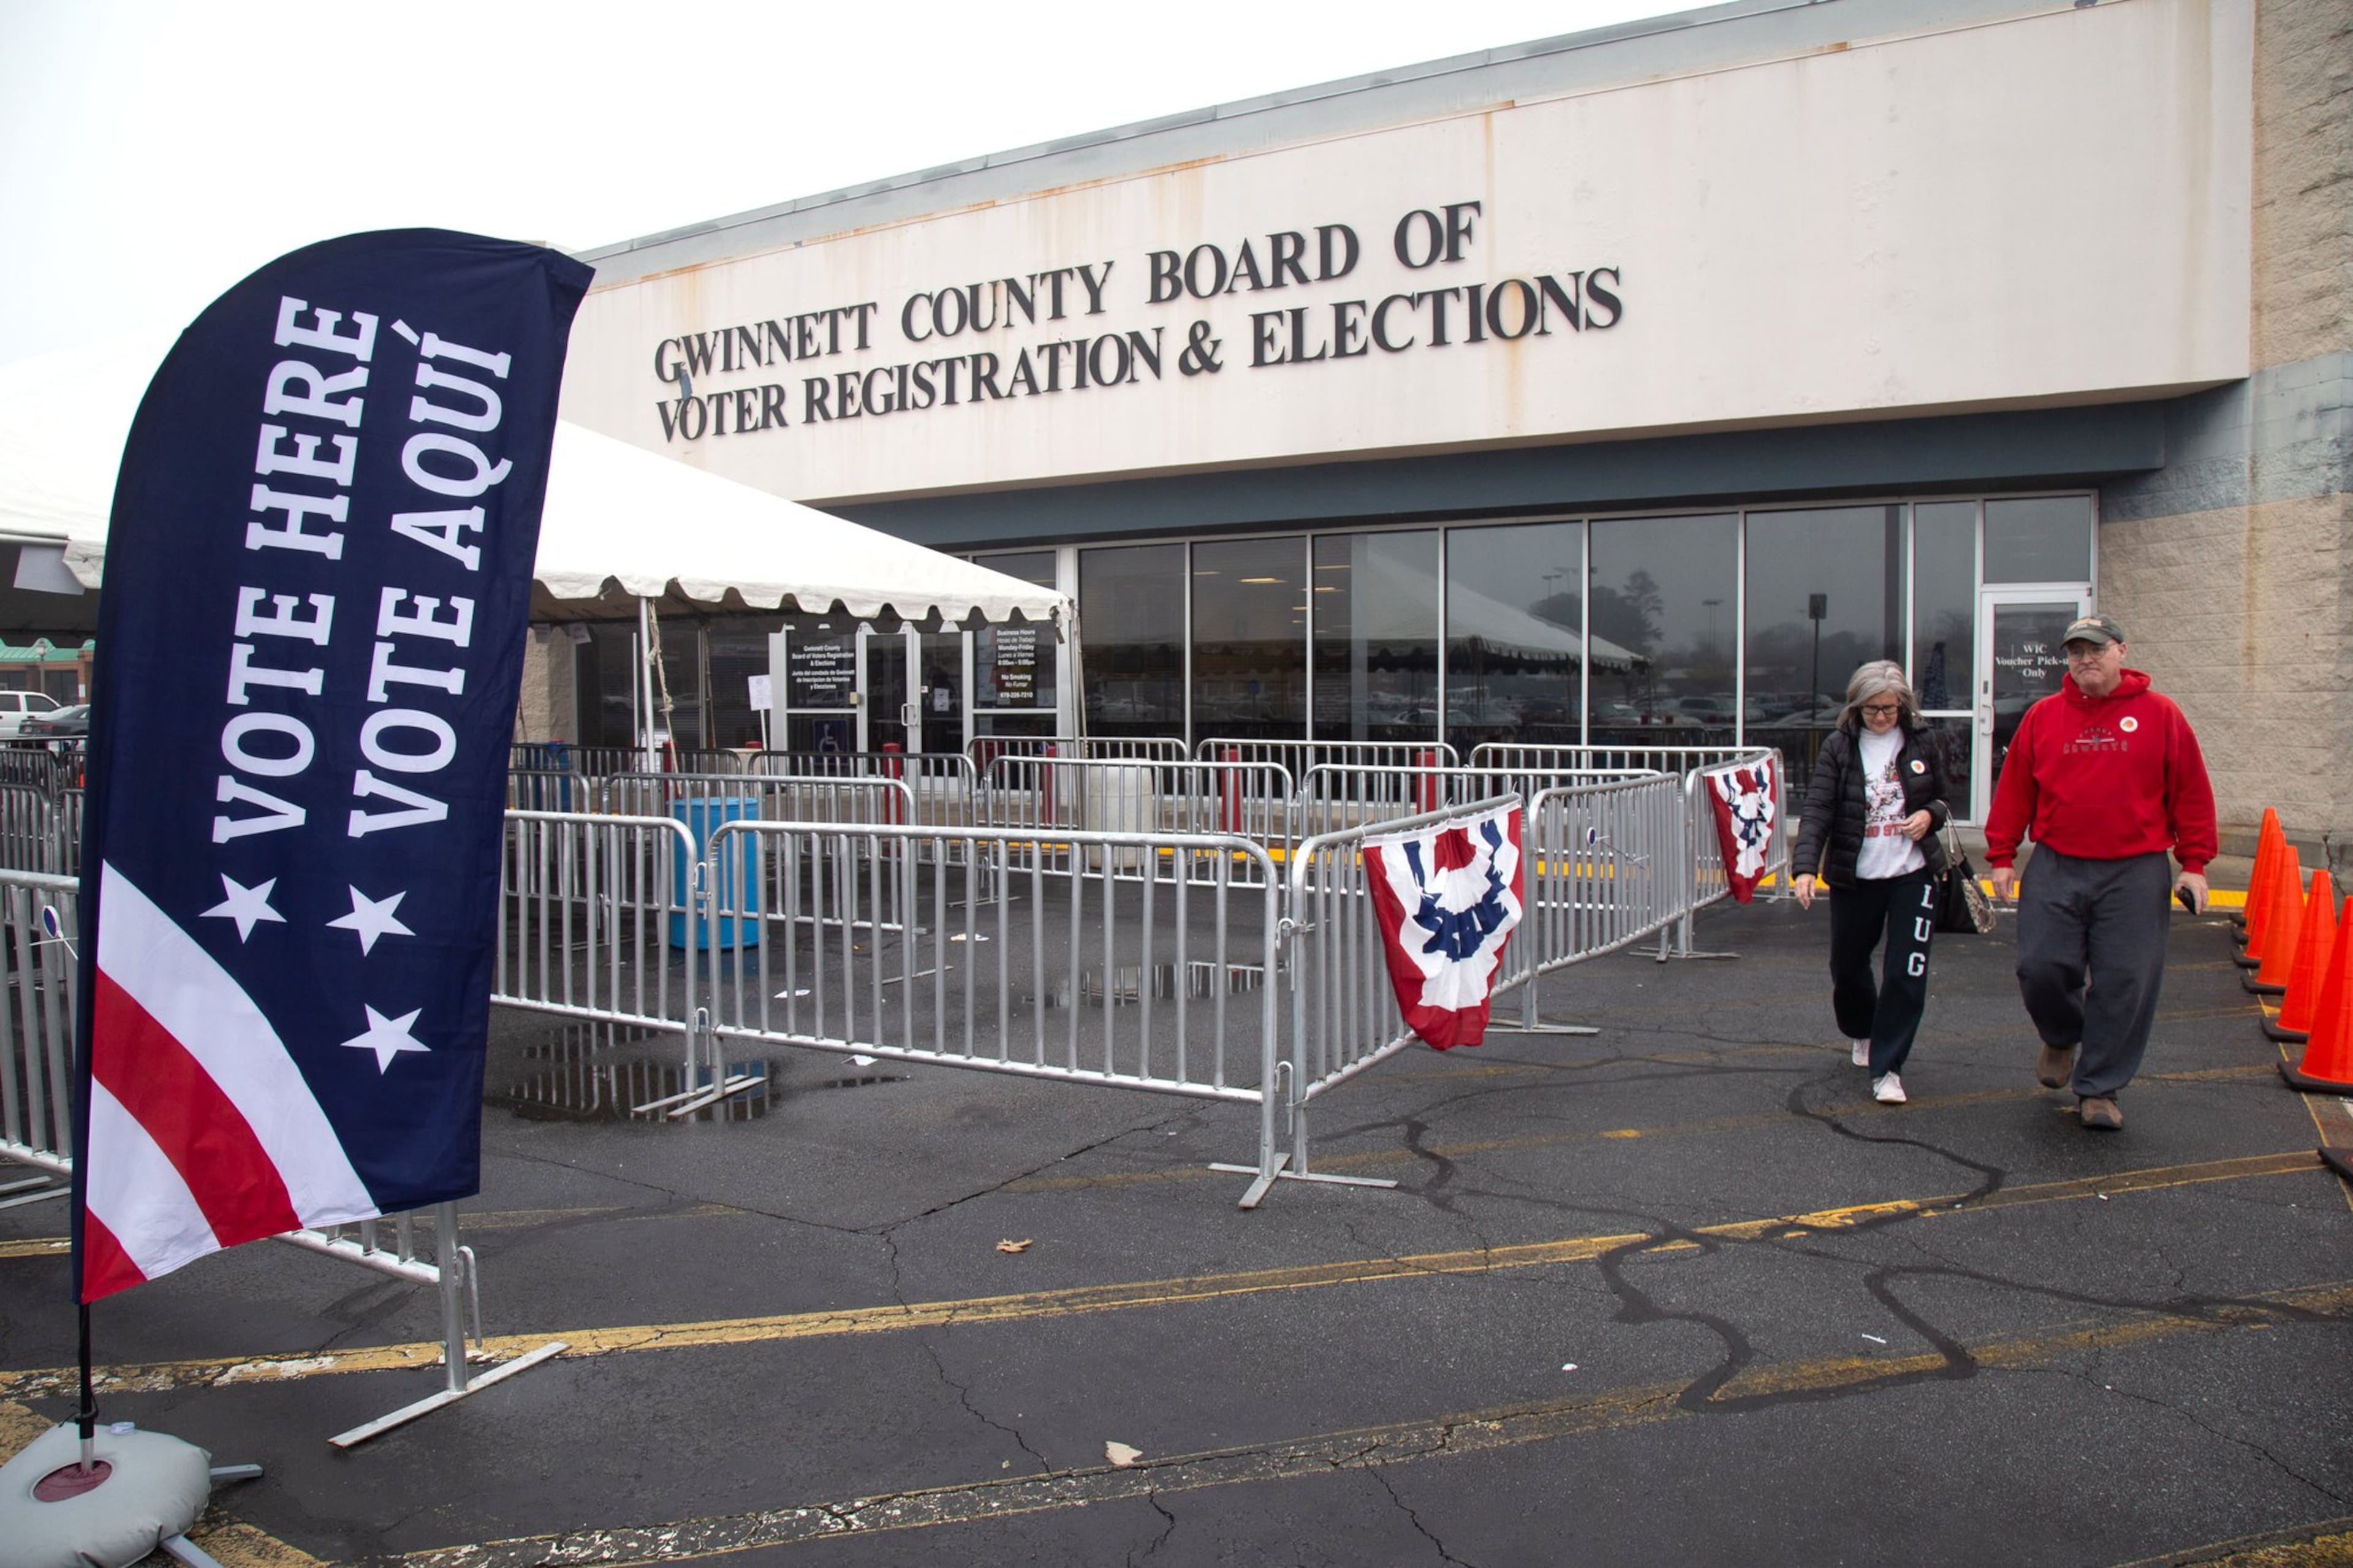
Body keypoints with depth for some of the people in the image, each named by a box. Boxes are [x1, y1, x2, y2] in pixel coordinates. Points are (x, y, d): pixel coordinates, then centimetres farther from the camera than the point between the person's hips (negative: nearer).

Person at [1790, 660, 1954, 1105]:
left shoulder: (1923, 744, 2)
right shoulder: (1839, 748, -4)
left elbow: (1942, 799, 16)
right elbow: (1817, 811, -11)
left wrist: (1929, 814, -9)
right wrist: (1805, 867, -24)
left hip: (1912, 876, 0)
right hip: (1854, 879, 0)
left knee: (1907, 973, -7)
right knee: (1848, 967, 13)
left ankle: (1887, 1067, 3)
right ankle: (1861, 1033, 44)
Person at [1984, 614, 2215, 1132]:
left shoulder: (2160, 715, 4)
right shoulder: (2043, 716, 7)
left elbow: (2191, 794, 5)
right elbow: (2014, 790, 9)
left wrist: (2194, 863, 1)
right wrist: (2002, 855, 5)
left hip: (2135, 876, -1)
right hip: (2055, 871, 1)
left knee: (2125, 984, -1)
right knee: (2042, 968, -3)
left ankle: (2098, 1089, 12)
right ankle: (2061, 1039, 30)